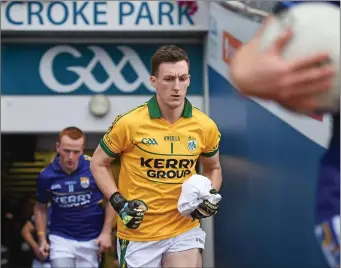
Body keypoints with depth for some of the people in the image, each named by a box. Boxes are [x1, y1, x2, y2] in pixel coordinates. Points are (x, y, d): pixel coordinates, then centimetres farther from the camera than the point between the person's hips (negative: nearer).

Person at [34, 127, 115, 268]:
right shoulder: (46, 176, -7)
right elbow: (40, 207, 9)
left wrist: (106, 232, -5)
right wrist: (42, 239, 3)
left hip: (91, 239, 0)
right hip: (61, 238, 0)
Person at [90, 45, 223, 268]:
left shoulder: (205, 126, -2)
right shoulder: (129, 123, -11)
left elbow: (213, 168, 16)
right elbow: (98, 164, 2)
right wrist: (119, 203, -10)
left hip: (184, 230, 1)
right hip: (138, 234, -1)